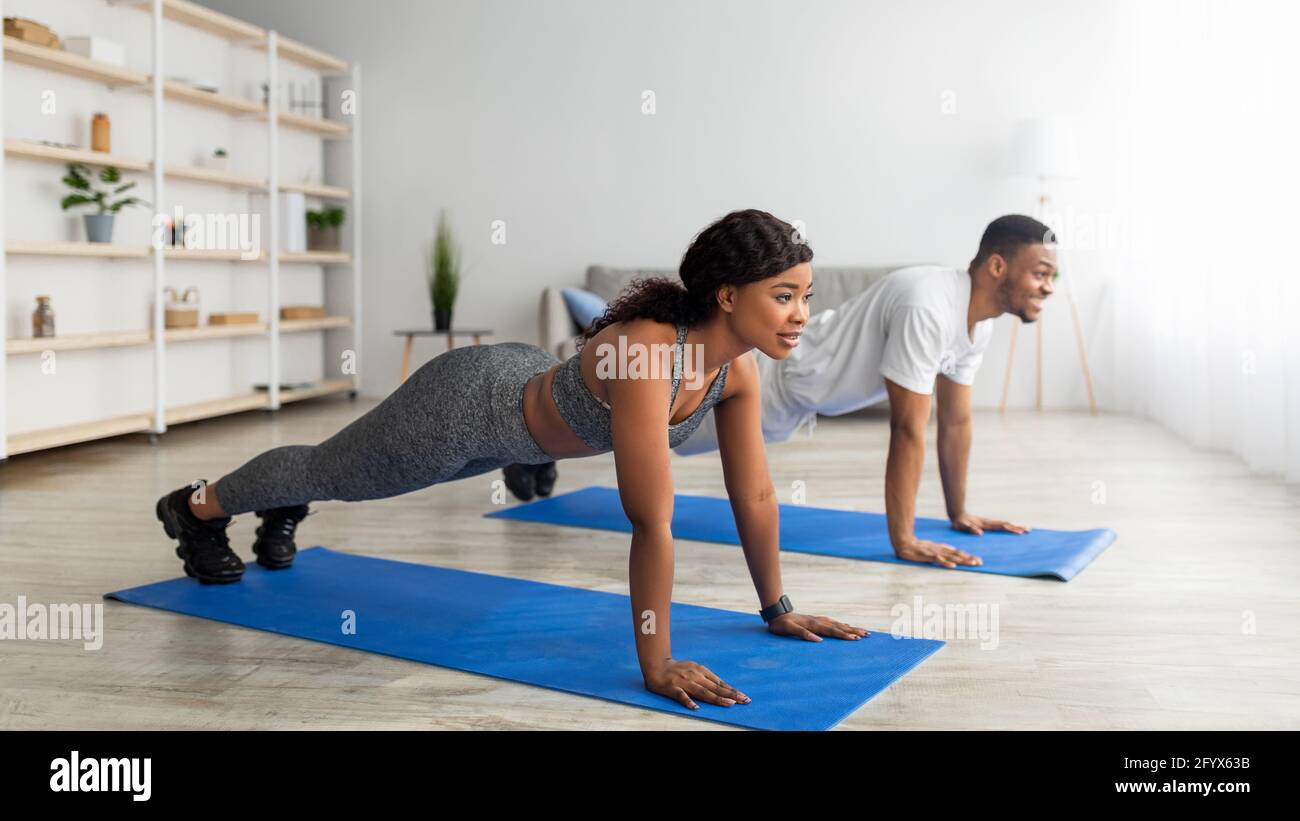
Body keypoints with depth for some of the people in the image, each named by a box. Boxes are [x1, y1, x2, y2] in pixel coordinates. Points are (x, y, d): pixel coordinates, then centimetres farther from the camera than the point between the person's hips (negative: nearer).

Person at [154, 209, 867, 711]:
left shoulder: (736, 365, -18)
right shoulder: (644, 355, -43)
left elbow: (755, 494, -8)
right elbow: (652, 523, -41)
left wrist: (777, 609, -3)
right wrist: (655, 664, -36)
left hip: (524, 389, 7)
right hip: (467, 403, -7)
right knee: (331, 471, 21)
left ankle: (283, 509, 65)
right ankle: (196, 506, 51)